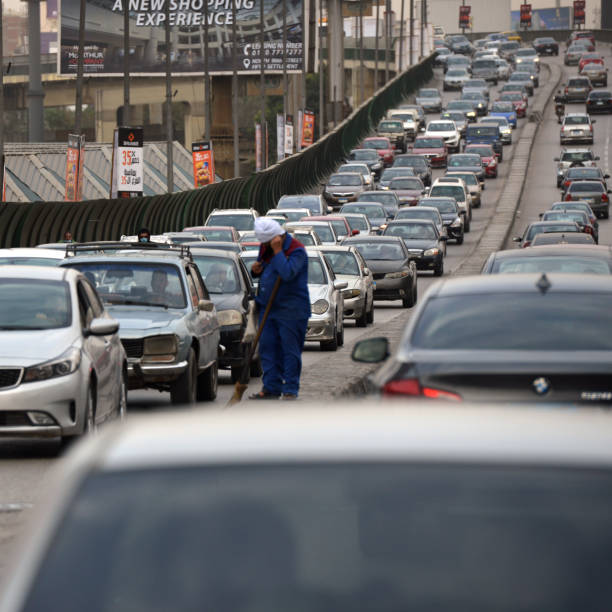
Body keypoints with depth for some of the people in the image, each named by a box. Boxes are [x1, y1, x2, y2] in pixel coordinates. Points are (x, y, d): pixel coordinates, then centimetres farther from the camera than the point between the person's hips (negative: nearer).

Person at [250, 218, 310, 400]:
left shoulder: (296, 251, -13)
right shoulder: (265, 248, 11)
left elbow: (287, 273, -28)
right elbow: (262, 269, 25)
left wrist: (277, 250, -25)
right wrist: (256, 270, 1)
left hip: (291, 311, -7)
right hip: (268, 307, 8)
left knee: (290, 350, -3)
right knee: (267, 348, 7)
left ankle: (290, 390, 2)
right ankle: (271, 388, 13)